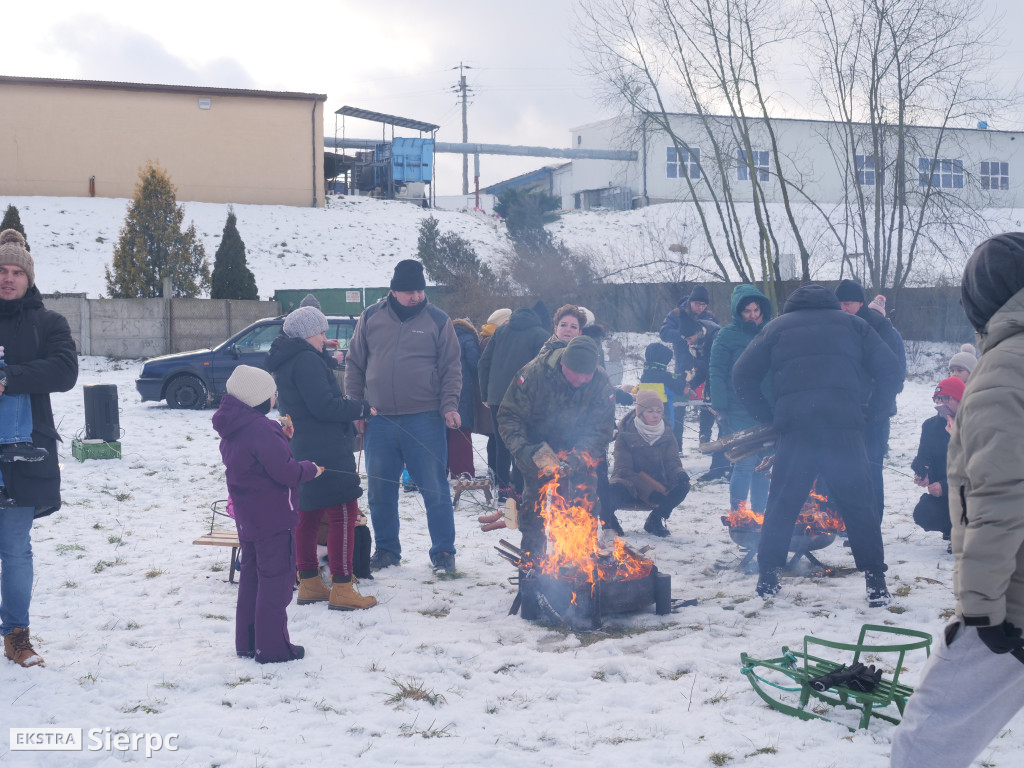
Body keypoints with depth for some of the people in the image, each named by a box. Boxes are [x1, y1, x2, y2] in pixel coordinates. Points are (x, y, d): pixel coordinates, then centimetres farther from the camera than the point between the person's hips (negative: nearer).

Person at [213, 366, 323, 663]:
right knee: (276, 578, -1)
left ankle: (247, 642, 25)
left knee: (252, 576, 18)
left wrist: (281, 437, 7)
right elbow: (285, 471, -22)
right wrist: (312, 469, -5)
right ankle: (272, 647, 4)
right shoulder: (261, 429, -23)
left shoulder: (232, 429, 7)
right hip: (272, 517, -9)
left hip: (247, 517, 9)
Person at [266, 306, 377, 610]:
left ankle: (309, 584, 22)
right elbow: (323, 405, -22)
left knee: (308, 515, 14)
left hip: (302, 451, 11)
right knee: (344, 513, -7)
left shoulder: (285, 362, 16)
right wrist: (362, 409, -11)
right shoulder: (306, 360, -16)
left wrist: (349, 406, 12)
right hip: (326, 451, -11)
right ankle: (341, 589, -8)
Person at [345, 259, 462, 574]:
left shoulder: (437, 320, 1)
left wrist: (449, 406, -10)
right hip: (379, 420, 2)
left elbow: (452, 368, 2)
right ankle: (387, 549, 25)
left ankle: (443, 552, 12)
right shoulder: (371, 317, 5)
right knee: (380, 491, 10)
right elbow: (355, 364, 11)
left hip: (424, 419, -2)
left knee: (435, 489, 1)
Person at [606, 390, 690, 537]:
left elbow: (672, 463, -2)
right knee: (612, 494, -39)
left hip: (657, 485, 4)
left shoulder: (667, 435, 4)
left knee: (683, 486, -26)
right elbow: (624, 470, -15)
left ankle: (655, 519, 0)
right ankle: (608, 517, -1)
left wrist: (680, 474, -29)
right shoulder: (625, 435, -10)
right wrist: (649, 492, -28)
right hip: (630, 487, -4)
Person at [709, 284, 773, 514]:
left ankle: (758, 514, 17)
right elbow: (717, 373, -4)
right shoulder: (727, 335, -2)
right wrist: (721, 409, -12)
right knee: (746, 463, -9)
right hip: (740, 412, -4)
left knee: (763, 464, 8)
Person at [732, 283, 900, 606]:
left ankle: (768, 578, 14)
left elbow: (742, 375, 13)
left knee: (781, 504, 12)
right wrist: (872, 412, 17)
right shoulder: (852, 324, 19)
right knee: (859, 506, 7)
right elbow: (890, 370, 13)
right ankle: (876, 583, 6)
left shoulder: (777, 327, 19)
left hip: (794, 427, 0)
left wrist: (767, 416, 16)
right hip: (844, 427, 0)